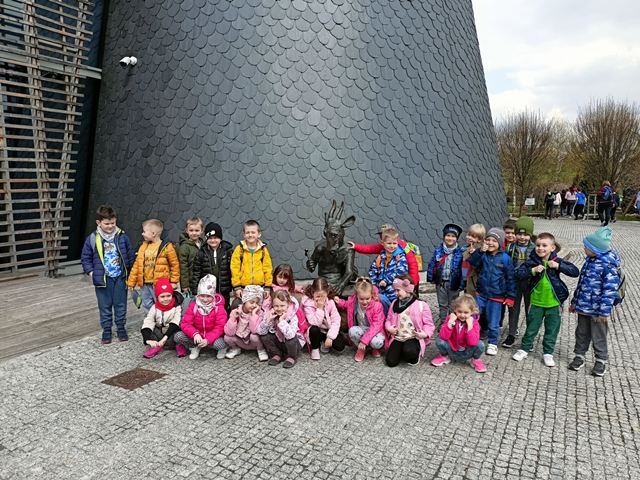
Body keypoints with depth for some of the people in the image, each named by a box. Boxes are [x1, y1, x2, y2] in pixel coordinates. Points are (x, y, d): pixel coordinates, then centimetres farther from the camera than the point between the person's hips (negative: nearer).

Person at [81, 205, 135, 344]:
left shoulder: (122, 237, -4)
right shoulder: (92, 239, -6)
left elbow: (130, 255, 4)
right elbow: (85, 258, 4)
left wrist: (129, 271, 3)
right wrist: (91, 272, -4)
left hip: (120, 277, 1)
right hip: (102, 279, 0)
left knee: (120, 305, 11)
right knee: (104, 306, 11)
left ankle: (121, 328, 26)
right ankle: (106, 330, 24)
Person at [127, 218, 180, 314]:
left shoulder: (166, 247, -8)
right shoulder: (143, 246, 10)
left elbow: (175, 265, -5)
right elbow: (137, 264, 11)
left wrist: (174, 281, -7)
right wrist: (131, 282, 9)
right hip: (145, 284, 6)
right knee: (147, 306, 14)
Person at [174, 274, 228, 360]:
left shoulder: (219, 308, -12)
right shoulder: (193, 306, -4)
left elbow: (220, 327, -17)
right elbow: (185, 323, -10)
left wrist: (208, 340, -32)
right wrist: (194, 334, -30)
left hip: (213, 337, -3)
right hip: (197, 337, 3)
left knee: (219, 344, -37)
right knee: (177, 336, -19)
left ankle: (223, 348, 3)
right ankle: (194, 348, 7)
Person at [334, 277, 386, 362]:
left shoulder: (377, 306, -22)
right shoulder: (352, 301, -11)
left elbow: (376, 325, -25)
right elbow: (346, 304, 18)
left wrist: (364, 340, -32)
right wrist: (339, 302, -6)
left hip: (374, 331, -3)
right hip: (361, 330, 3)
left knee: (377, 342, -37)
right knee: (352, 330, -33)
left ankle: (375, 348, 5)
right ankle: (361, 349, -2)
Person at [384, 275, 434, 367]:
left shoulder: (421, 305, -7)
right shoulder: (394, 304, 7)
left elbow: (428, 324, -3)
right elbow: (389, 320, 15)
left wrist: (425, 334, -21)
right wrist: (388, 328, -7)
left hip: (413, 338, -4)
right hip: (397, 337, 4)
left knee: (409, 351, -37)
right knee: (391, 361, -15)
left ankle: (415, 355, 0)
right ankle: (402, 352, 17)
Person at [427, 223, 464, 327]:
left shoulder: (460, 253, -9)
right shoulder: (438, 251, -2)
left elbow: (463, 268, -9)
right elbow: (432, 264, 1)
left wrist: (461, 284, -11)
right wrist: (431, 278, 0)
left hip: (453, 283, -2)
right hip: (440, 282, 2)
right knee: (442, 304, 14)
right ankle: (442, 322, 26)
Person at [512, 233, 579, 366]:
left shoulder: (557, 261, -7)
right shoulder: (532, 261, -8)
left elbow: (575, 272, -11)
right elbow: (518, 274, -13)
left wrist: (558, 266, -22)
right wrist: (533, 270, -25)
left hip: (553, 303, 1)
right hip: (536, 302, -1)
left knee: (552, 330, 12)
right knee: (531, 328, 12)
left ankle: (548, 353, 28)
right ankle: (524, 349, 28)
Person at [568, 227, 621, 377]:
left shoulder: (608, 265, -21)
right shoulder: (589, 260, 4)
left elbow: (610, 290, -21)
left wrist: (604, 311, -20)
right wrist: (575, 302, 17)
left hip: (597, 311, -7)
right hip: (583, 307, 7)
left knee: (598, 337, 9)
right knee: (582, 333, 18)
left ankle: (601, 361, 27)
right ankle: (579, 356, 33)